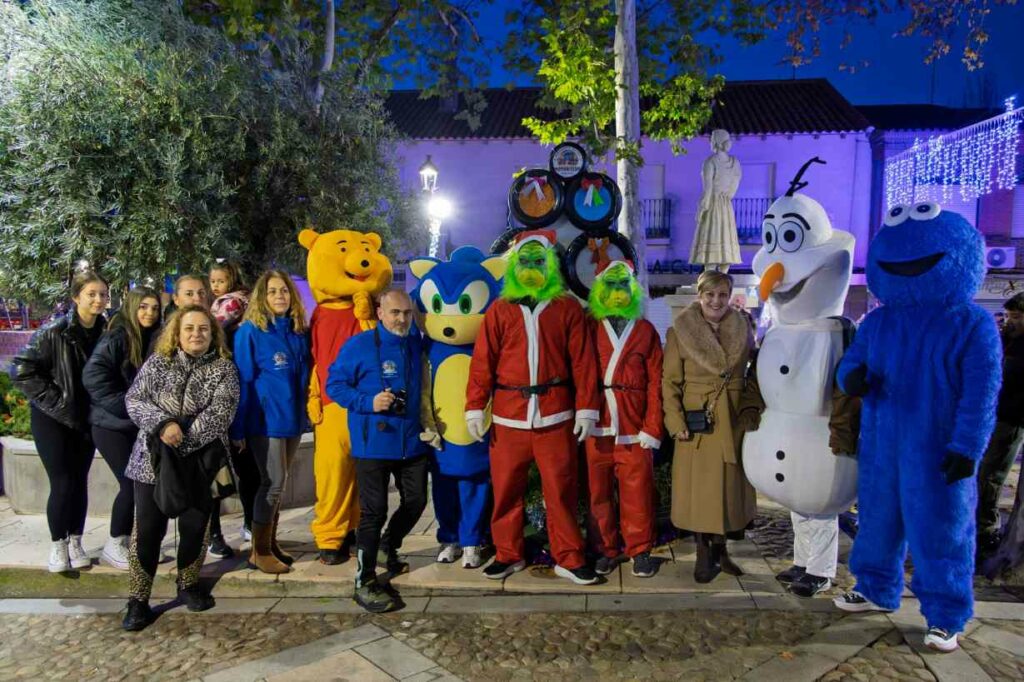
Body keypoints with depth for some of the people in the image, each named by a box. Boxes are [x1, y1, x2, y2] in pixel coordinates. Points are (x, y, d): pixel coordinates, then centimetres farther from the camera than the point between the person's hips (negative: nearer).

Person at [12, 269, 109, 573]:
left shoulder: (106, 332, -3)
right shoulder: (54, 331, -16)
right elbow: (22, 370, -15)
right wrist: (57, 402, -15)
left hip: (86, 420, 4)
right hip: (52, 418, -4)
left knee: (80, 481, 8)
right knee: (62, 483, -4)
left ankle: (75, 542, 22)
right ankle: (57, 545, 15)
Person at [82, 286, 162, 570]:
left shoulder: (154, 339, 7)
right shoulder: (116, 338, -12)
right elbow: (93, 376, -22)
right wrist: (126, 406, -20)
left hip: (141, 424, 6)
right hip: (113, 424, -6)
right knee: (131, 484, -6)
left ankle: (128, 540, 20)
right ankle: (113, 545, 12)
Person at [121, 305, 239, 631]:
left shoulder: (224, 368, -2)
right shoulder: (157, 362, 3)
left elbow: (220, 413, -13)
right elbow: (134, 399, -4)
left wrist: (182, 439, -19)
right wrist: (163, 424, -21)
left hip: (201, 461, 0)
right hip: (153, 458, 0)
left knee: (195, 526, 8)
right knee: (148, 528, 1)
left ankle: (189, 584, 29)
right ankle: (138, 598, 14)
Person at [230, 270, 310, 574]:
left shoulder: (299, 332, 7)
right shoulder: (250, 332, -9)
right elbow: (242, 382, -10)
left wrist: (305, 412, 7)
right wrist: (238, 428, -10)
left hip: (293, 418, 5)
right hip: (265, 420, -5)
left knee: (276, 483, 14)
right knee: (274, 482, -4)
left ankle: (270, 543, 26)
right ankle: (260, 551, 11)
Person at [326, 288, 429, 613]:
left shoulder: (417, 344, 7)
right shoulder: (358, 345, -8)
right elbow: (334, 384, -6)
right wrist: (368, 402, -20)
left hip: (412, 440, 6)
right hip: (373, 443, -5)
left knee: (416, 501, 15)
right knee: (373, 511, -2)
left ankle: (388, 547, 42)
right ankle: (364, 583, 11)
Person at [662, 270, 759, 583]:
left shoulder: (743, 331, 4)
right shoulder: (679, 332, -6)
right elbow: (670, 383, -6)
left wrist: (753, 412, 0)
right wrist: (677, 423, -13)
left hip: (734, 424, 3)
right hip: (697, 424, -3)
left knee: (729, 488, 11)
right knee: (700, 492, 4)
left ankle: (719, 550, 30)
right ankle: (704, 555, 21)